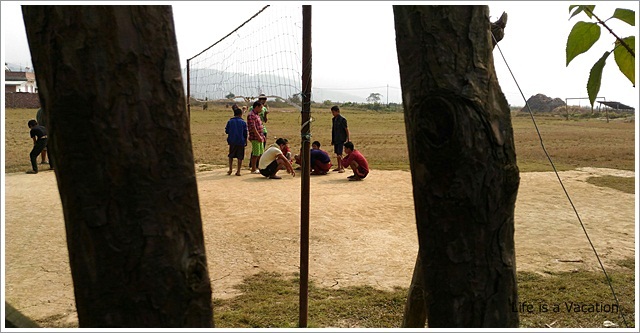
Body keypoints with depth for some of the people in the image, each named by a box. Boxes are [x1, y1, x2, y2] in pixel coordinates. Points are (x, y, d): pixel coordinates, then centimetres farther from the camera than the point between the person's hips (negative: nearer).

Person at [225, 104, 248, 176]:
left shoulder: (230, 121, -1)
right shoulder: (243, 122, -4)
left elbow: (226, 131, 4)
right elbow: (246, 133, -1)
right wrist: (245, 141, 13)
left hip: (232, 141, 1)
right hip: (241, 142, -1)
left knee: (231, 156, 18)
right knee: (240, 157, 5)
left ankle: (230, 169, 15)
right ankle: (238, 171, 4)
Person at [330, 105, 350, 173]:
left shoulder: (342, 119, -11)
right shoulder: (334, 119, 11)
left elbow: (346, 130, -9)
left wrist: (347, 139, -12)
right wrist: (332, 140, 18)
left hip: (341, 139, -7)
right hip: (336, 139, 7)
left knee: (340, 154, -10)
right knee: (337, 154, 11)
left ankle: (342, 168, -5)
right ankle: (339, 167, 19)